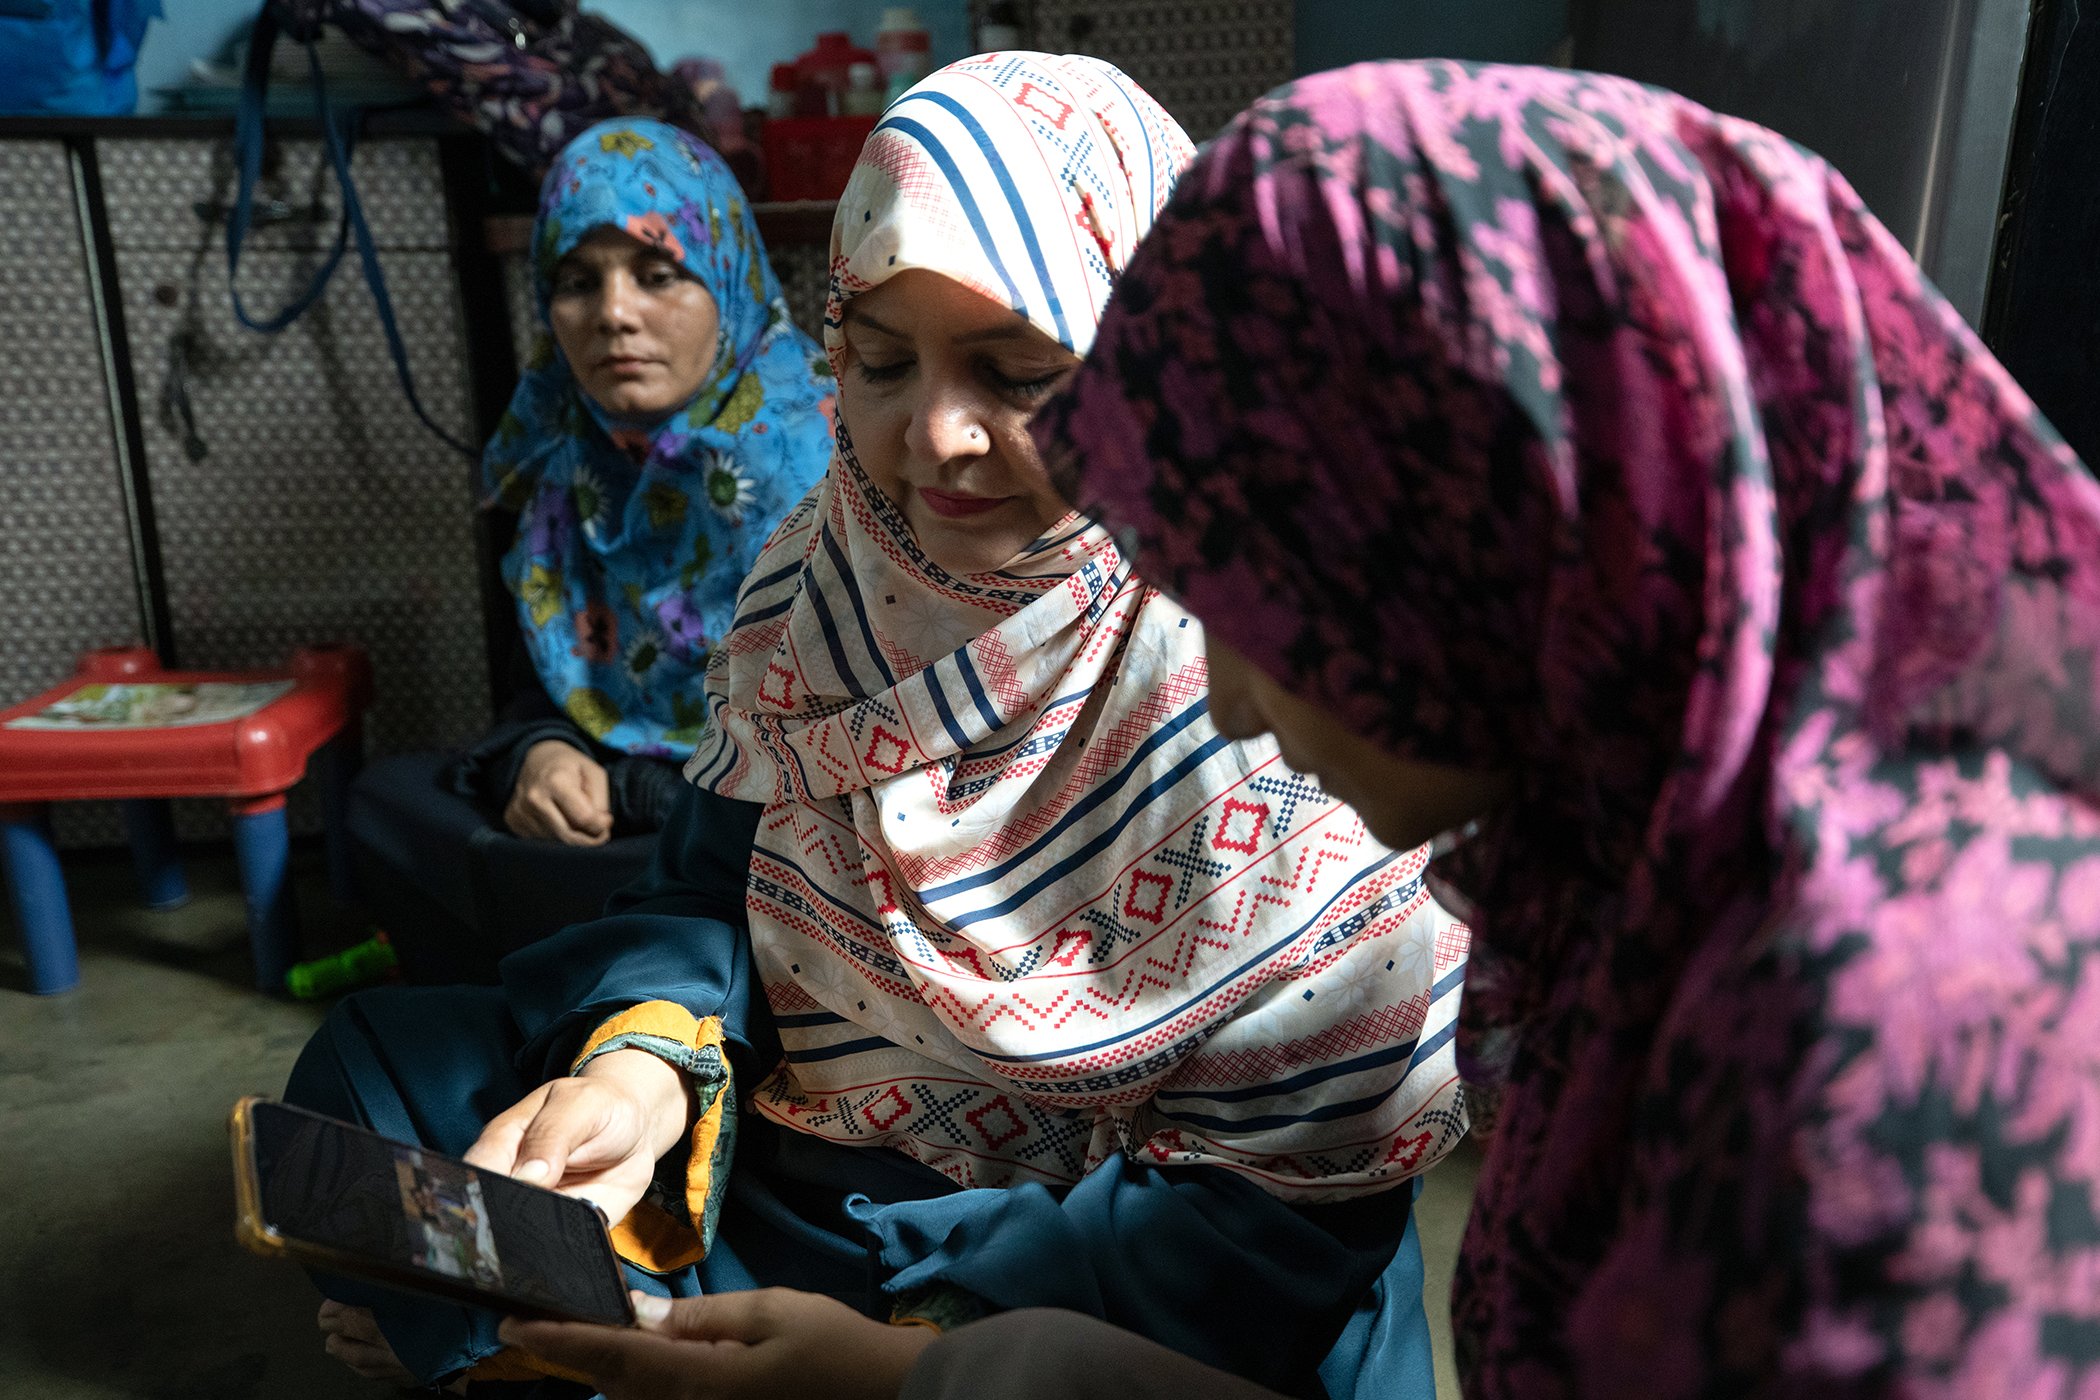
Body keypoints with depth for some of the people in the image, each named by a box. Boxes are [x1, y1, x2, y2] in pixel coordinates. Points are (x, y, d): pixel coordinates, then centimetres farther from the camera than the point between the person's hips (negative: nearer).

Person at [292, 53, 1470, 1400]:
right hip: (794, 1130, 5)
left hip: (1096, 1265, -4)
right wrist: (645, 1060, -21)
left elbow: (1299, 1198, -21)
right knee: (375, 1064, 3)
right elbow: (719, 884, 2)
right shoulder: (826, 568, -7)